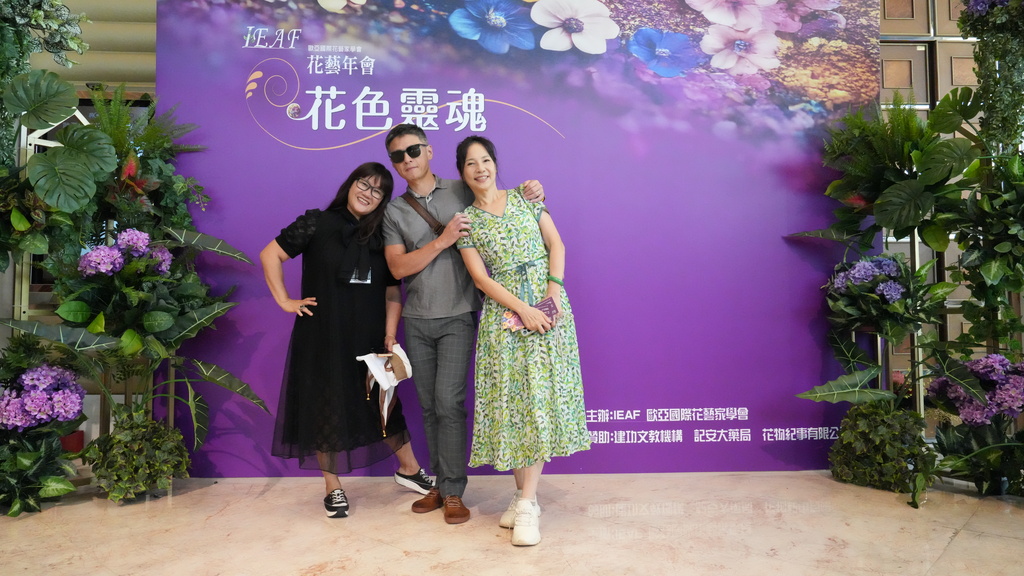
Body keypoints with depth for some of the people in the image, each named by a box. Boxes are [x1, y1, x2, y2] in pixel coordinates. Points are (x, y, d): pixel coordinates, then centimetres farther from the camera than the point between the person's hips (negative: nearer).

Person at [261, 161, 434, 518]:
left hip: (369, 337, 3)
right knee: (325, 406, 7)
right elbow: (269, 255, -2)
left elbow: (392, 291, 4)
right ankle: (333, 488, 21)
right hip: (323, 336, -3)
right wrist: (285, 301, -6)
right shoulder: (318, 223, -4)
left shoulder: (382, 237, 6)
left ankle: (409, 469, 29)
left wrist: (390, 335, -4)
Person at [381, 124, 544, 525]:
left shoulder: (462, 192, 3)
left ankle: (453, 493, 3)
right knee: (429, 406, 9)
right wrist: (442, 241, -15)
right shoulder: (394, 212, 8)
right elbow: (398, 267, -4)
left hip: (457, 317, -3)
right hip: (417, 321, 3)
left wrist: (532, 193, -11)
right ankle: (440, 486, 22)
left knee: (448, 403, -9)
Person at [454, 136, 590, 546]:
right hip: (503, 313, 0)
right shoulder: (465, 220, 6)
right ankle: (524, 494, 15)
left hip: (547, 307, 0)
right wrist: (522, 309, -13)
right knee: (509, 399, 1)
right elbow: (481, 278, -2)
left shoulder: (525, 197, 9)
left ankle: (527, 503, -1)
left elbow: (555, 243, 5)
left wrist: (554, 288, -11)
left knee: (540, 398, -5)